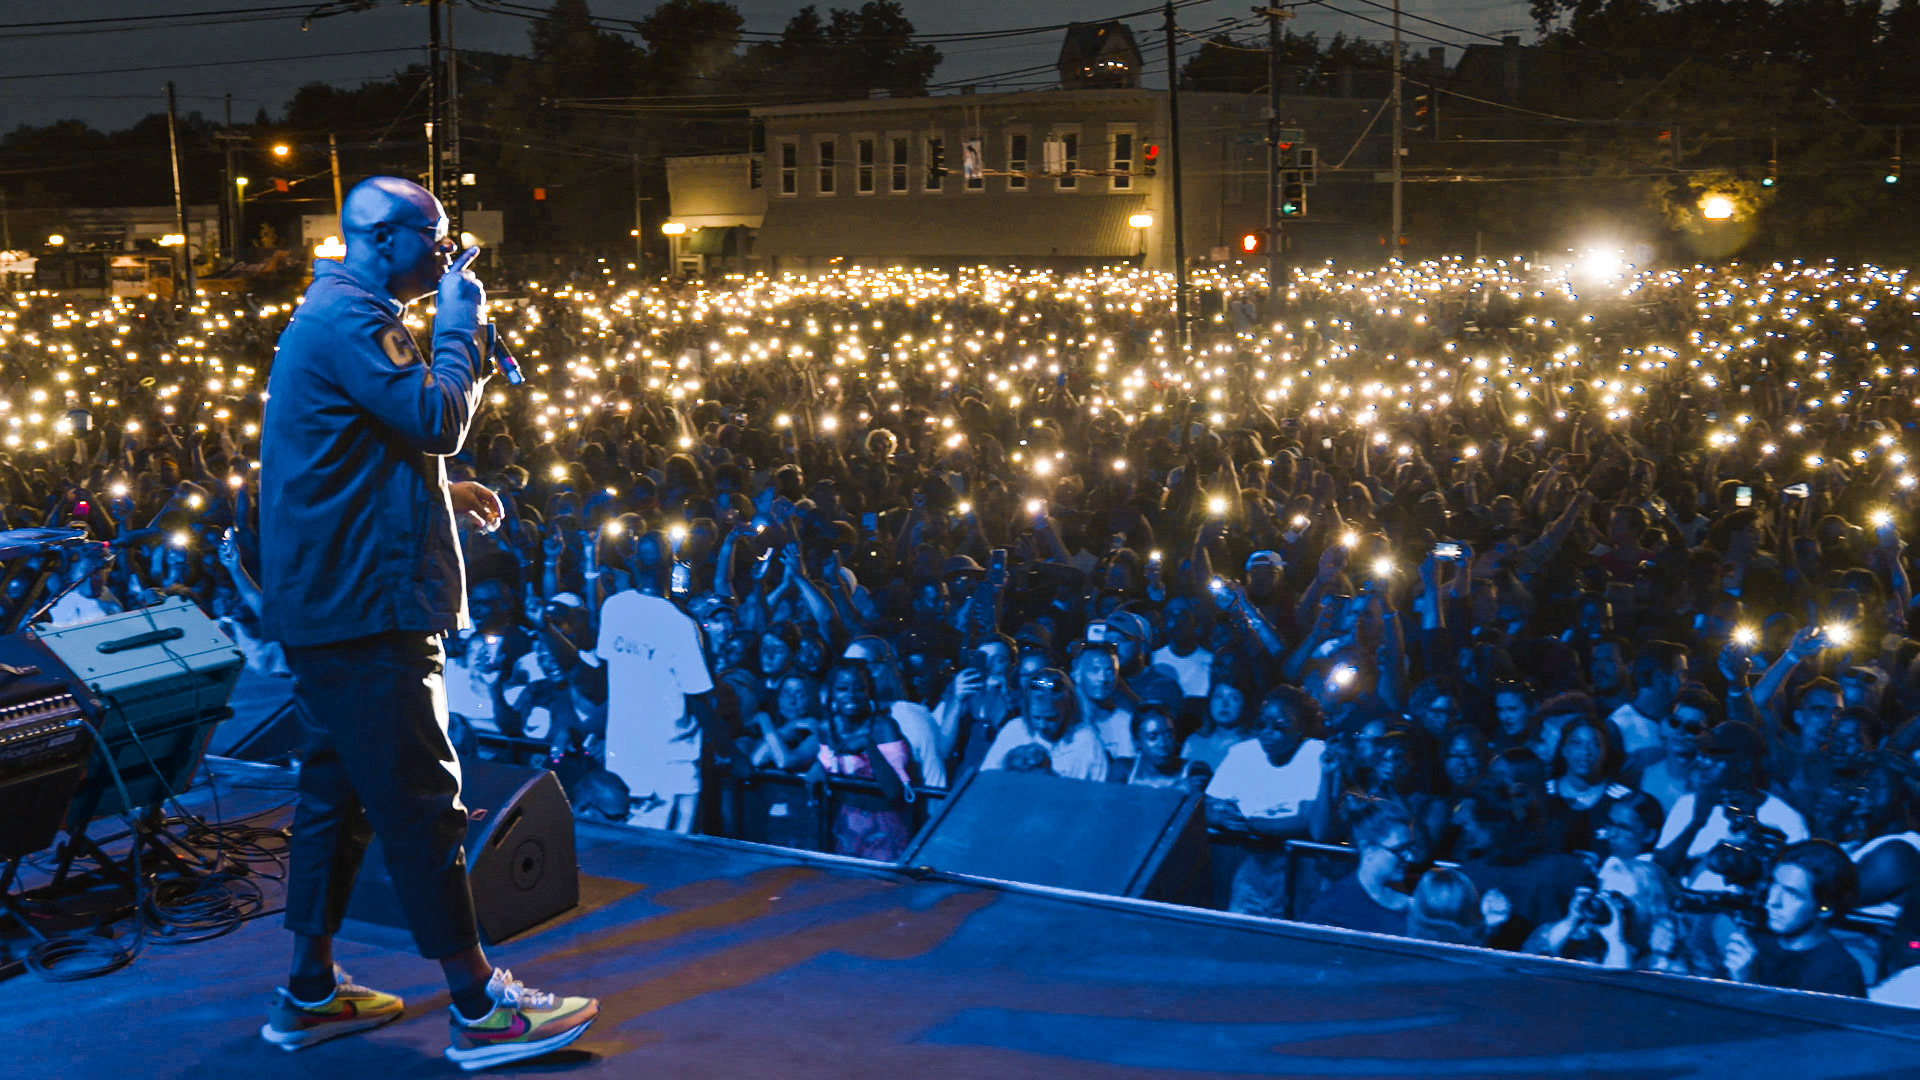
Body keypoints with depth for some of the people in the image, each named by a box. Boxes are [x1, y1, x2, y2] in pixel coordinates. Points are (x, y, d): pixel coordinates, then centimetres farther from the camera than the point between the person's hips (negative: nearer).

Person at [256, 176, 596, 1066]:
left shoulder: (332, 315, 20)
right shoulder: (351, 318, -14)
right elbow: (438, 419, -22)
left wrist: (445, 493, 15)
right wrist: (460, 326, -9)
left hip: (328, 602, 11)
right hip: (363, 606, -11)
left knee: (338, 788, 15)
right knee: (419, 800, -7)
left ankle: (311, 993, 23)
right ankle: (479, 1009, -1)